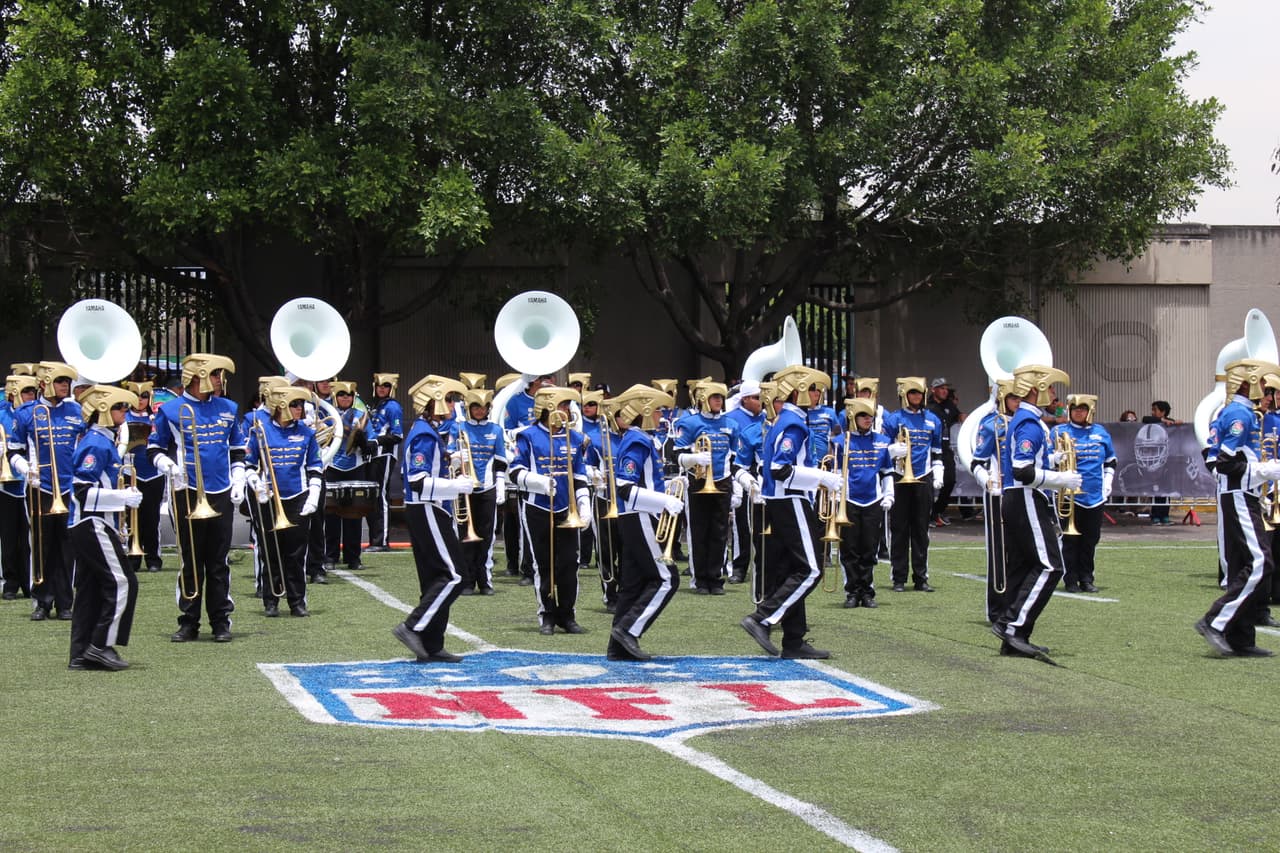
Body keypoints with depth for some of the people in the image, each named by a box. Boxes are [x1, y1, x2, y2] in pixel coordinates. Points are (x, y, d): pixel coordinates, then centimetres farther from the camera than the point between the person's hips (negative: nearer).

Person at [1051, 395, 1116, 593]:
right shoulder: (1060, 432, 1)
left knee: (1091, 539, 8)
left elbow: (1110, 462, 21)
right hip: (1070, 496, -4)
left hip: (1095, 496, 4)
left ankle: (1086, 579, 16)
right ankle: (1071, 580, 4)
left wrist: (1107, 485, 12)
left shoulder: (1101, 433, 12)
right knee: (1070, 539, -1)